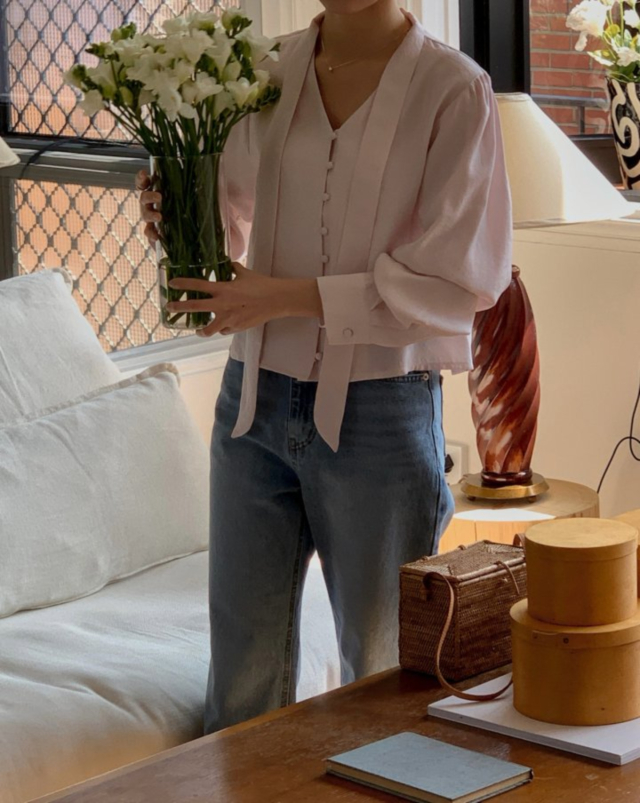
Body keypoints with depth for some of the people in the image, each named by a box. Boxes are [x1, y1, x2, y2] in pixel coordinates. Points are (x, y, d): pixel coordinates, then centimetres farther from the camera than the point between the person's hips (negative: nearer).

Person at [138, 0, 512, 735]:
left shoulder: (453, 90, -8)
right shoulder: (266, 72, 5)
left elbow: (461, 280, -13)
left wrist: (291, 296, -17)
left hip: (377, 416, -4)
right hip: (255, 401, 4)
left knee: (382, 671, 11)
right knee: (243, 668, 11)